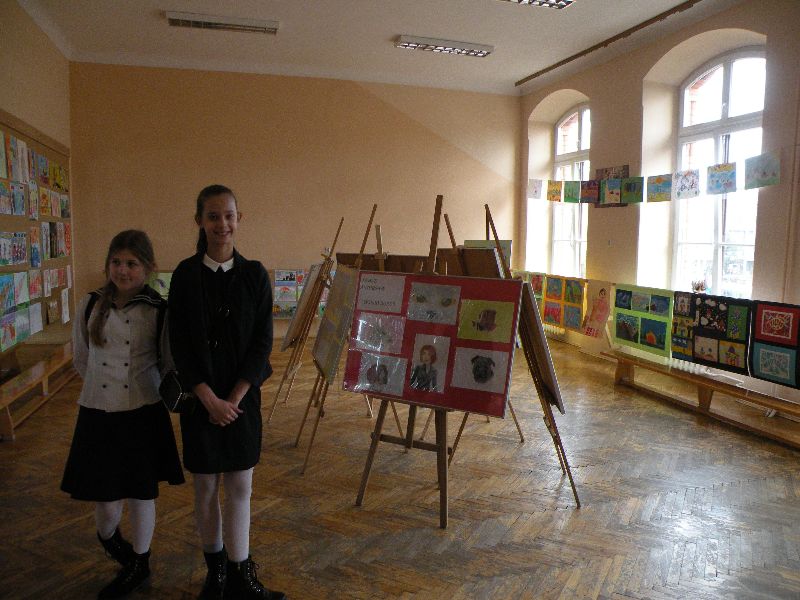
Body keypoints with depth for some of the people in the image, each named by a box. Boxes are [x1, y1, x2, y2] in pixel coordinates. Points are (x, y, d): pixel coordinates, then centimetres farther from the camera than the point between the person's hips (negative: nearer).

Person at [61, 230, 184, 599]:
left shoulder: (159, 312, -7)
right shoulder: (90, 306, 0)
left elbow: (169, 365, 3)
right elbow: (80, 360, 13)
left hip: (143, 414, -1)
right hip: (98, 414, 2)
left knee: (141, 494, 10)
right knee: (105, 499, 5)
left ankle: (139, 563, 36)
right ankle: (107, 536, 43)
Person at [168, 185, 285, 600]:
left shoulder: (254, 275, -3)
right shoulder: (185, 275, -4)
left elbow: (262, 342, -4)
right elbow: (179, 345, -6)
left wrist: (234, 398, -11)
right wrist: (210, 399, -12)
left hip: (242, 396, 0)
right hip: (200, 396, 0)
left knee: (240, 487, 6)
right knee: (206, 488, 11)